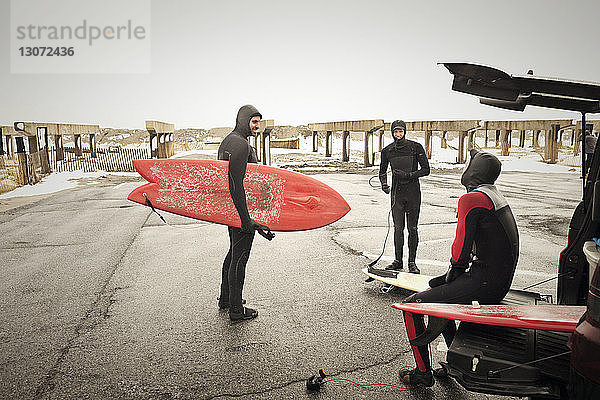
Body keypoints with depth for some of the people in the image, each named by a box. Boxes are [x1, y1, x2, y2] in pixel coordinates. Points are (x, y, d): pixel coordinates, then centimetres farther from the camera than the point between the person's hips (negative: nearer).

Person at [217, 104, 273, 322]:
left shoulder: (227, 141, 16)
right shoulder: (241, 144, -18)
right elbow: (237, 184, -25)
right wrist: (246, 220, -26)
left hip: (229, 207, 11)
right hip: (240, 208, -11)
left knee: (233, 252, 22)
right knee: (239, 258, -2)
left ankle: (225, 298, 35)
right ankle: (236, 310, 9)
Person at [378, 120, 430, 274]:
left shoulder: (415, 147, -3)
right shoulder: (387, 151, 5)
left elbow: (426, 170, -3)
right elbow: (382, 171, 17)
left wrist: (408, 175, -16)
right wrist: (384, 183, -2)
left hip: (413, 192, -2)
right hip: (397, 193, 2)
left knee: (412, 229, 2)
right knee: (398, 228, 3)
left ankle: (412, 262, 11)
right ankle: (398, 261, 13)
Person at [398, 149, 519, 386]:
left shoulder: (471, 199, -16)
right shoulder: (496, 196, 16)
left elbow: (462, 245, -20)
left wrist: (453, 271, 0)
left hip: (484, 282, -10)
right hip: (502, 280, 10)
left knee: (412, 306, -6)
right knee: (436, 287, 30)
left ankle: (423, 373, 4)